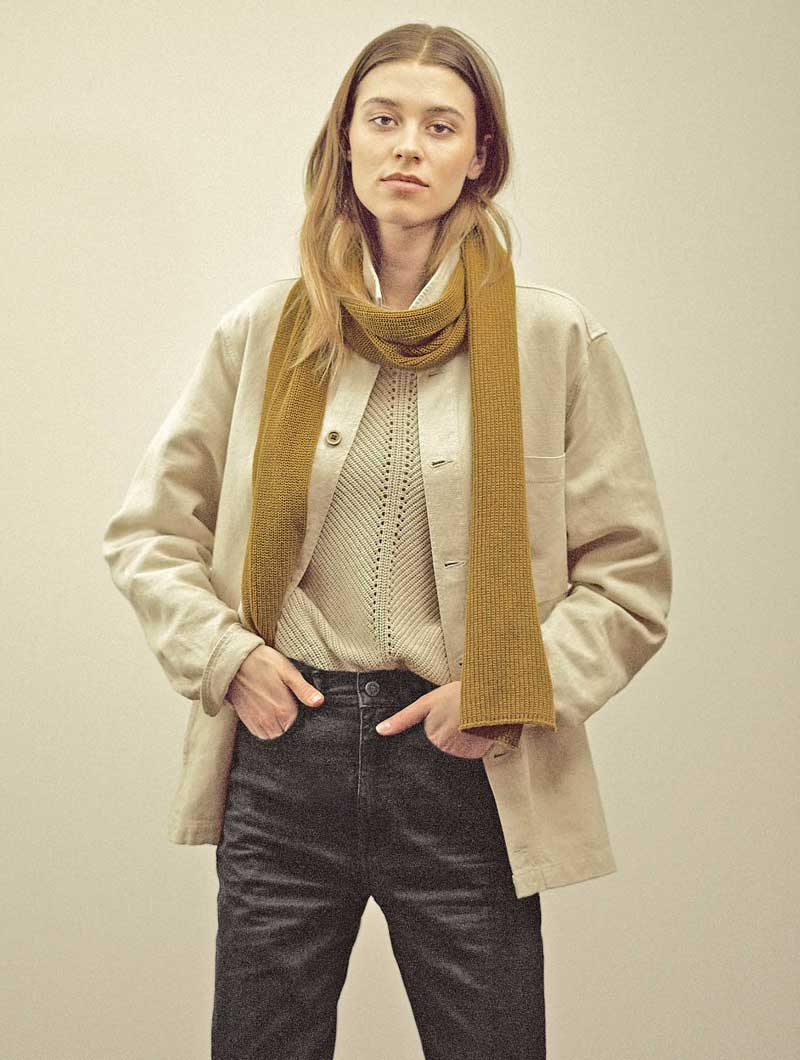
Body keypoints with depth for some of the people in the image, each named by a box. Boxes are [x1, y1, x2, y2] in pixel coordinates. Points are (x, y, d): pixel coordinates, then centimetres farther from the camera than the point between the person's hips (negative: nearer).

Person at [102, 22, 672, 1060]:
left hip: (468, 773, -1)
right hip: (284, 753, 2)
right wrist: (227, 654, -2)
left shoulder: (557, 339, 0)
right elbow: (146, 531, 12)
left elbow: (631, 571, 3)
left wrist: (512, 693, -9)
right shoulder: (263, 332, 5)